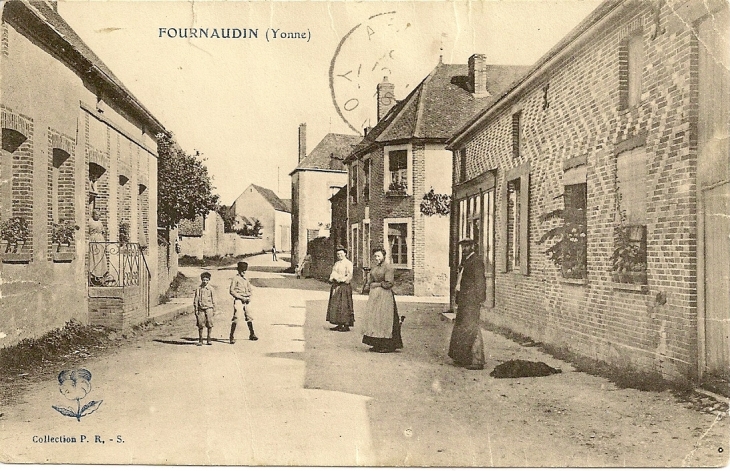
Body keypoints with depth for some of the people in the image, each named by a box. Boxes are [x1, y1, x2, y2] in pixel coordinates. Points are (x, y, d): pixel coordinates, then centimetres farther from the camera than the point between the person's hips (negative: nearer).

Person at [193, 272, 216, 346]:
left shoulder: (210, 289, 5)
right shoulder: (198, 289, 4)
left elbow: (213, 300, 10)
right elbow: (195, 300, 6)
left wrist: (214, 310, 9)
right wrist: (196, 310, 1)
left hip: (209, 308, 0)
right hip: (201, 309, 0)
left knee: (209, 325, 0)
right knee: (200, 325, 0)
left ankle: (209, 340, 12)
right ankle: (200, 341, 10)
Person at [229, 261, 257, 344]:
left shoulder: (246, 279, 16)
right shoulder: (235, 278, -2)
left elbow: (249, 290, 22)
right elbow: (231, 291, -8)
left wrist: (249, 297, 2)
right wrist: (241, 297, -14)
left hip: (247, 300, 6)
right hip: (238, 300, -6)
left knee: (249, 317, 11)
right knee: (236, 318, -11)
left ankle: (251, 334, 24)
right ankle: (231, 337, -7)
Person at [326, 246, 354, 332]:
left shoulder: (348, 263, -6)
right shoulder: (336, 263, 18)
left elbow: (349, 276, -12)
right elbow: (333, 273, 18)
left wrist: (341, 280, -18)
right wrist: (332, 278, -2)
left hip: (344, 286, -8)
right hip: (335, 286, 8)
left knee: (344, 305, -7)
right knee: (335, 305, 8)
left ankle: (346, 325, -3)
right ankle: (339, 325, 14)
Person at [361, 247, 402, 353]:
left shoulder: (388, 267, -9)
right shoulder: (375, 267, 17)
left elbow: (388, 284, -14)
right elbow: (370, 281, 18)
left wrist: (377, 284, -7)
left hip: (384, 296, -8)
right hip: (374, 296, 8)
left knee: (384, 319, -8)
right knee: (373, 319, 6)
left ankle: (388, 345, -2)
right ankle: (377, 344, 11)